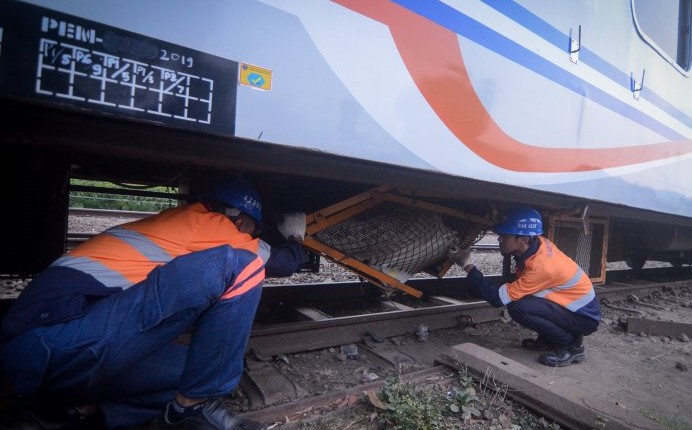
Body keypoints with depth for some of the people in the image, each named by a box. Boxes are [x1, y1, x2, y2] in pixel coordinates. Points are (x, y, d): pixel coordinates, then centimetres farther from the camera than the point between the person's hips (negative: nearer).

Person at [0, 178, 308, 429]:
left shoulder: (173, 220, 23)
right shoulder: (206, 222, -1)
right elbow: (282, 263, 10)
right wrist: (295, 237, 32)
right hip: (64, 340, -10)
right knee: (240, 265, -16)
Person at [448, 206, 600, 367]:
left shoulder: (540, 266, -32)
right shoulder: (538, 243, -10)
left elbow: (498, 298, -27)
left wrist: (466, 265, -25)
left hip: (585, 317, -8)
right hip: (569, 305, 8)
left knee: (518, 307, -27)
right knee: (515, 293, 0)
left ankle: (571, 344, -6)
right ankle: (549, 340, 13)